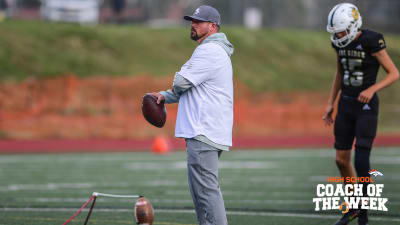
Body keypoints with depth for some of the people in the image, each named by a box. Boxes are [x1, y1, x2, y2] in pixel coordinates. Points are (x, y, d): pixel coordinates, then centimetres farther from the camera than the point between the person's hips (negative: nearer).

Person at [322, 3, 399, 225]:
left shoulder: (371, 42, -18)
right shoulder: (340, 43, 2)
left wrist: (372, 89, -28)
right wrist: (330, 104, 13)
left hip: (366, 106, -6)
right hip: (346, 104, 7)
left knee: (361, 161, -11)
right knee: (342, 159, 7)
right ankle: (353, 206, 26)